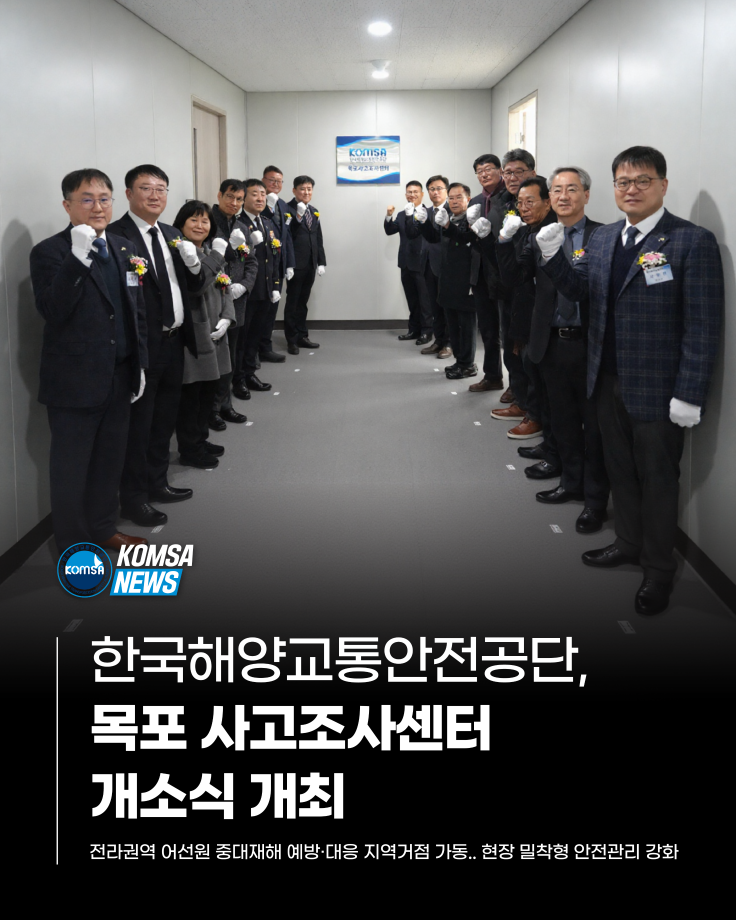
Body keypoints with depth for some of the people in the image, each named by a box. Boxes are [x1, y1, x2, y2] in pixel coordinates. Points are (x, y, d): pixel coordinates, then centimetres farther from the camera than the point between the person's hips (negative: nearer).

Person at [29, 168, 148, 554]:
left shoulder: (124, 249, 10)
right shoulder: (49, 252, -10)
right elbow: (52, 312, -23)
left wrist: (140, 364, 13)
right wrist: (78, 259, -32)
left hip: (119, 378, 6)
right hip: (74, 382, -6)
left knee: (110, 459, 18)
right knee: (71, 467, 5)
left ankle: (103, 527, 35)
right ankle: (73, 546, 19)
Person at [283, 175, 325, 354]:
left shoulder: (314, 212, 15)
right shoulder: (288, 209, -7)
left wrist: (321, 262, 11)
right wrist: (298, 216, -26)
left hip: (310, 264, 6)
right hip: (295, 264, -6)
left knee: (303, 301, 12)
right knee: (292, 302, 2)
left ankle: (302, 336, 18)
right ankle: (291, 340, 7)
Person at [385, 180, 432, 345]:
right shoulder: (401, 215, 13)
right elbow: (389, 231, 4)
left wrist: (411, 215, -26)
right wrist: (389, 217, -13)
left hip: (422, 263, -6)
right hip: (406, 263, 6)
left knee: (424, 299, 0)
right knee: (412, 299, 13)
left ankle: (426, 331, 6)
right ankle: (414, 330, 21)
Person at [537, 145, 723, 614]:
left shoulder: (693, 241, -13)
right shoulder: (603, 238, 8)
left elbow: (703, 325, -15)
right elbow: (578, 289, 9)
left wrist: (689, 395, -18)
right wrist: (553, 256, -9)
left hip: (658, 389, -5)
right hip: (609, 379, 6)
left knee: (657, 478, 8)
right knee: (620, 469, 18)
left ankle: (659, 568, 25)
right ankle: (629, 542, 38)